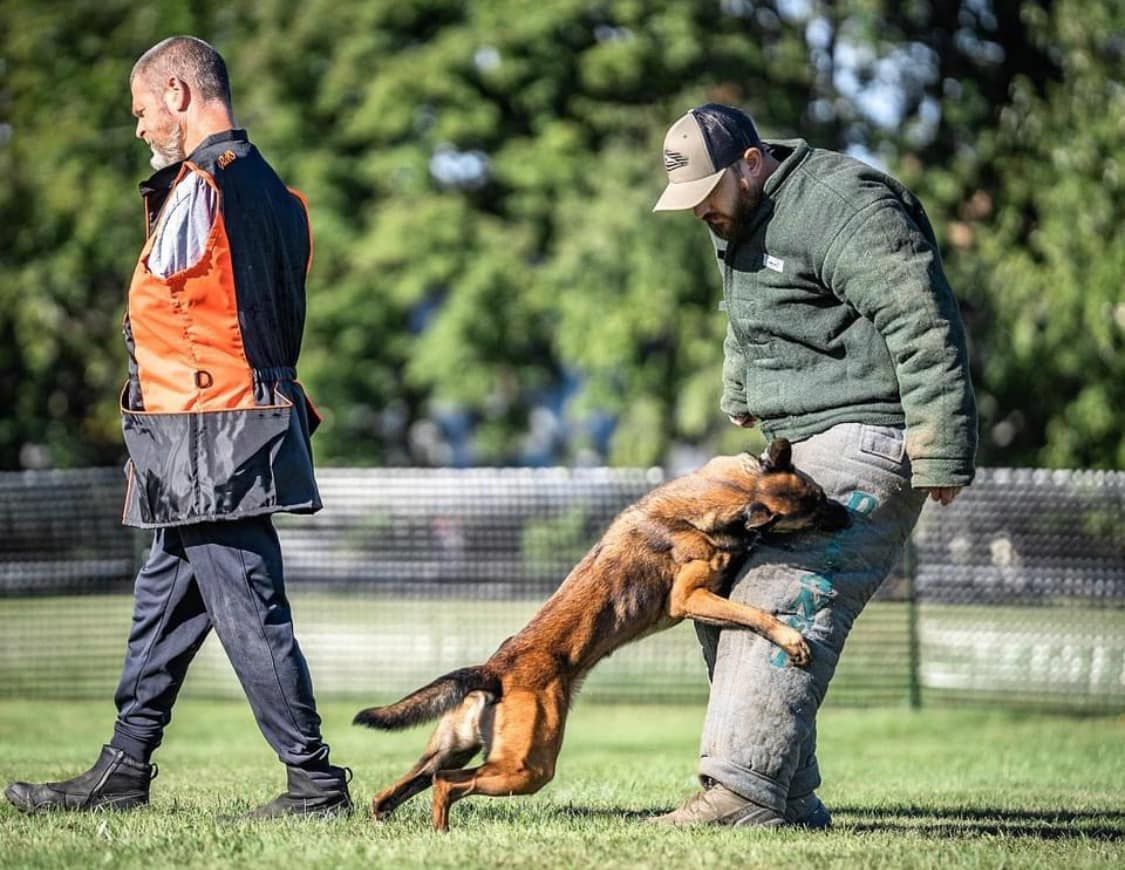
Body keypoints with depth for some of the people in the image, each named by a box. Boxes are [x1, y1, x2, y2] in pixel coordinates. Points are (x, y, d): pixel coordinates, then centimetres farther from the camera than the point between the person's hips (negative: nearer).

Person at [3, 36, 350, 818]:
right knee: (163, 605, 15)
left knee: (248, 613, -6)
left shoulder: (196, 189, -14)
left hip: (206, 439, -10)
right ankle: (124, 771, 21)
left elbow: (163, 295, -4)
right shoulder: (267, 189, 14)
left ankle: (316, 781, -4)